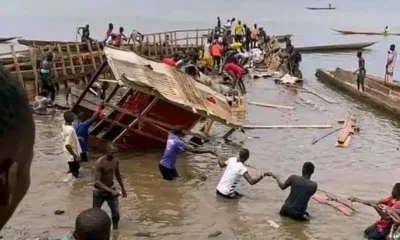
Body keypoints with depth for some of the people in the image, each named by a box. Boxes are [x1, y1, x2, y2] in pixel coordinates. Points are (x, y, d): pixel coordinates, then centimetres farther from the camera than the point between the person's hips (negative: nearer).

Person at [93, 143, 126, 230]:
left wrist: (123, 188, 19)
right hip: (99, 191, -4)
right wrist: (111, 191, -38)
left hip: (111, 188, 5)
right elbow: (97, 181, -31)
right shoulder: (100, 163, -26)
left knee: (116, 213, 3)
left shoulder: (116, 161, -7)